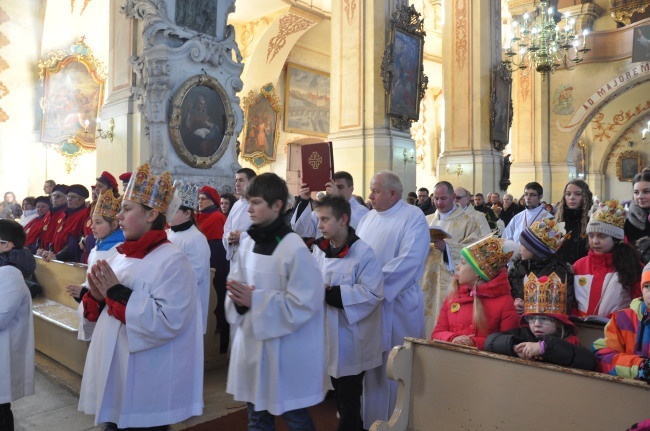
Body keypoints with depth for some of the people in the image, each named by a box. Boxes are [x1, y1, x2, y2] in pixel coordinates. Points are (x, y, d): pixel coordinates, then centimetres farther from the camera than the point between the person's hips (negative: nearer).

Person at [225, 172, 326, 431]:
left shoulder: (294, 249, -19)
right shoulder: (246, 244, 2)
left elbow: (305, 303, -20)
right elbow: (235, 284, 11)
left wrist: (256, 300, -21)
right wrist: (239, 298, -12)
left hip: (285, 349, -6)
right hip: (251, 344, 7)